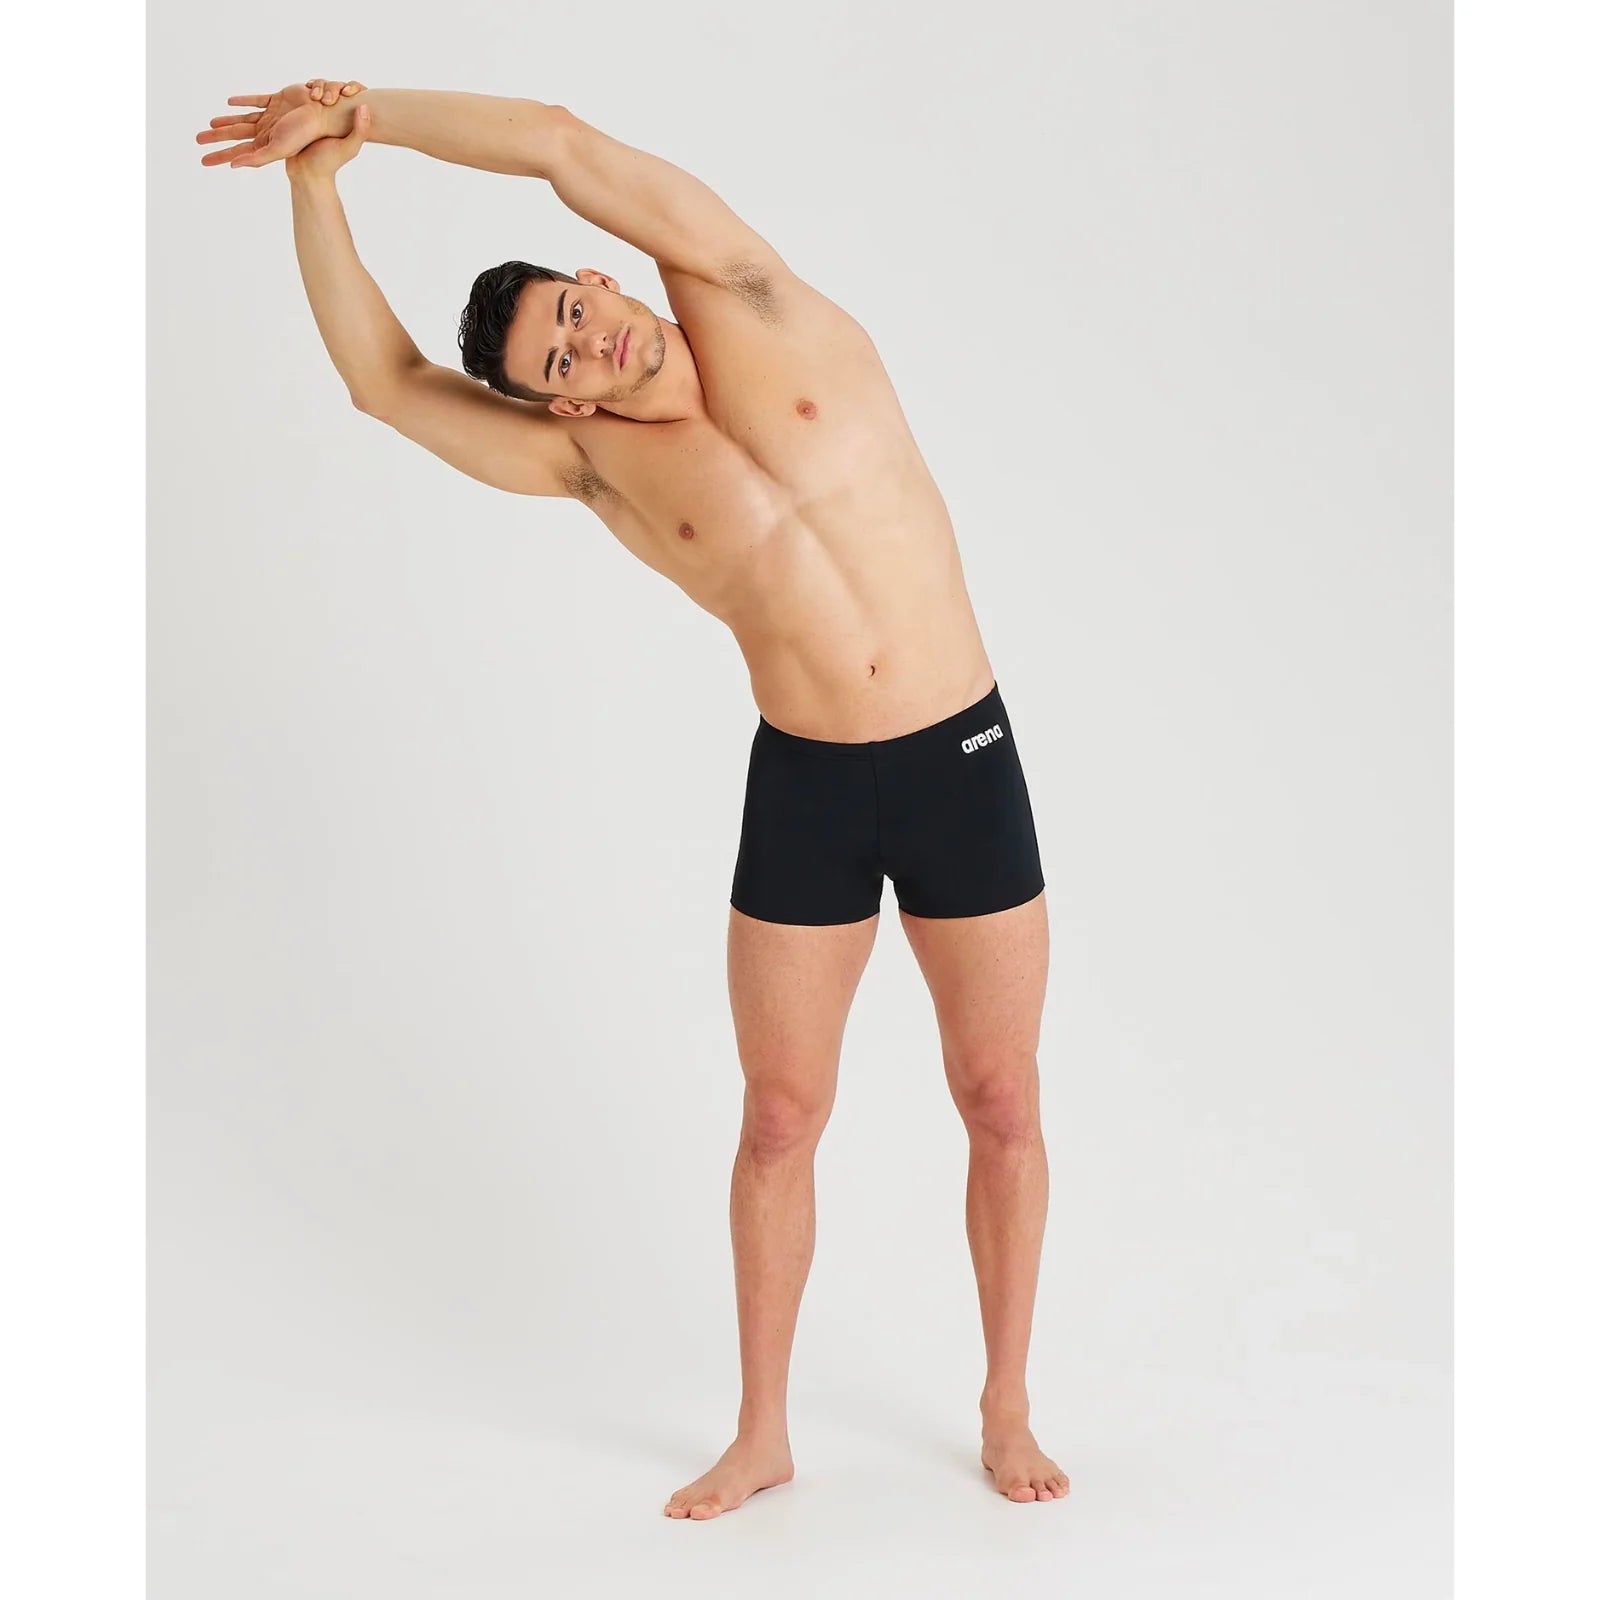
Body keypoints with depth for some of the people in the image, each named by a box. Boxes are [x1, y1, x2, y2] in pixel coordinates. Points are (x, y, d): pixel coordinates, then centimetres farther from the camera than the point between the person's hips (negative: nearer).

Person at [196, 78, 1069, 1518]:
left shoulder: (749, 308, -3)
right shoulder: (594, 462, 1)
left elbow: (570, 147, -11)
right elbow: (383, 379, -1)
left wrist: (366, 108, -3)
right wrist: (316, 175, -5)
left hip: (963, 761, -1)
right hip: (804, 790, 1)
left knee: (1001, 1105, 8)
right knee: (780, 1119, 8)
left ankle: (1007, 1410, 27)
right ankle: (763, 1435, 26)